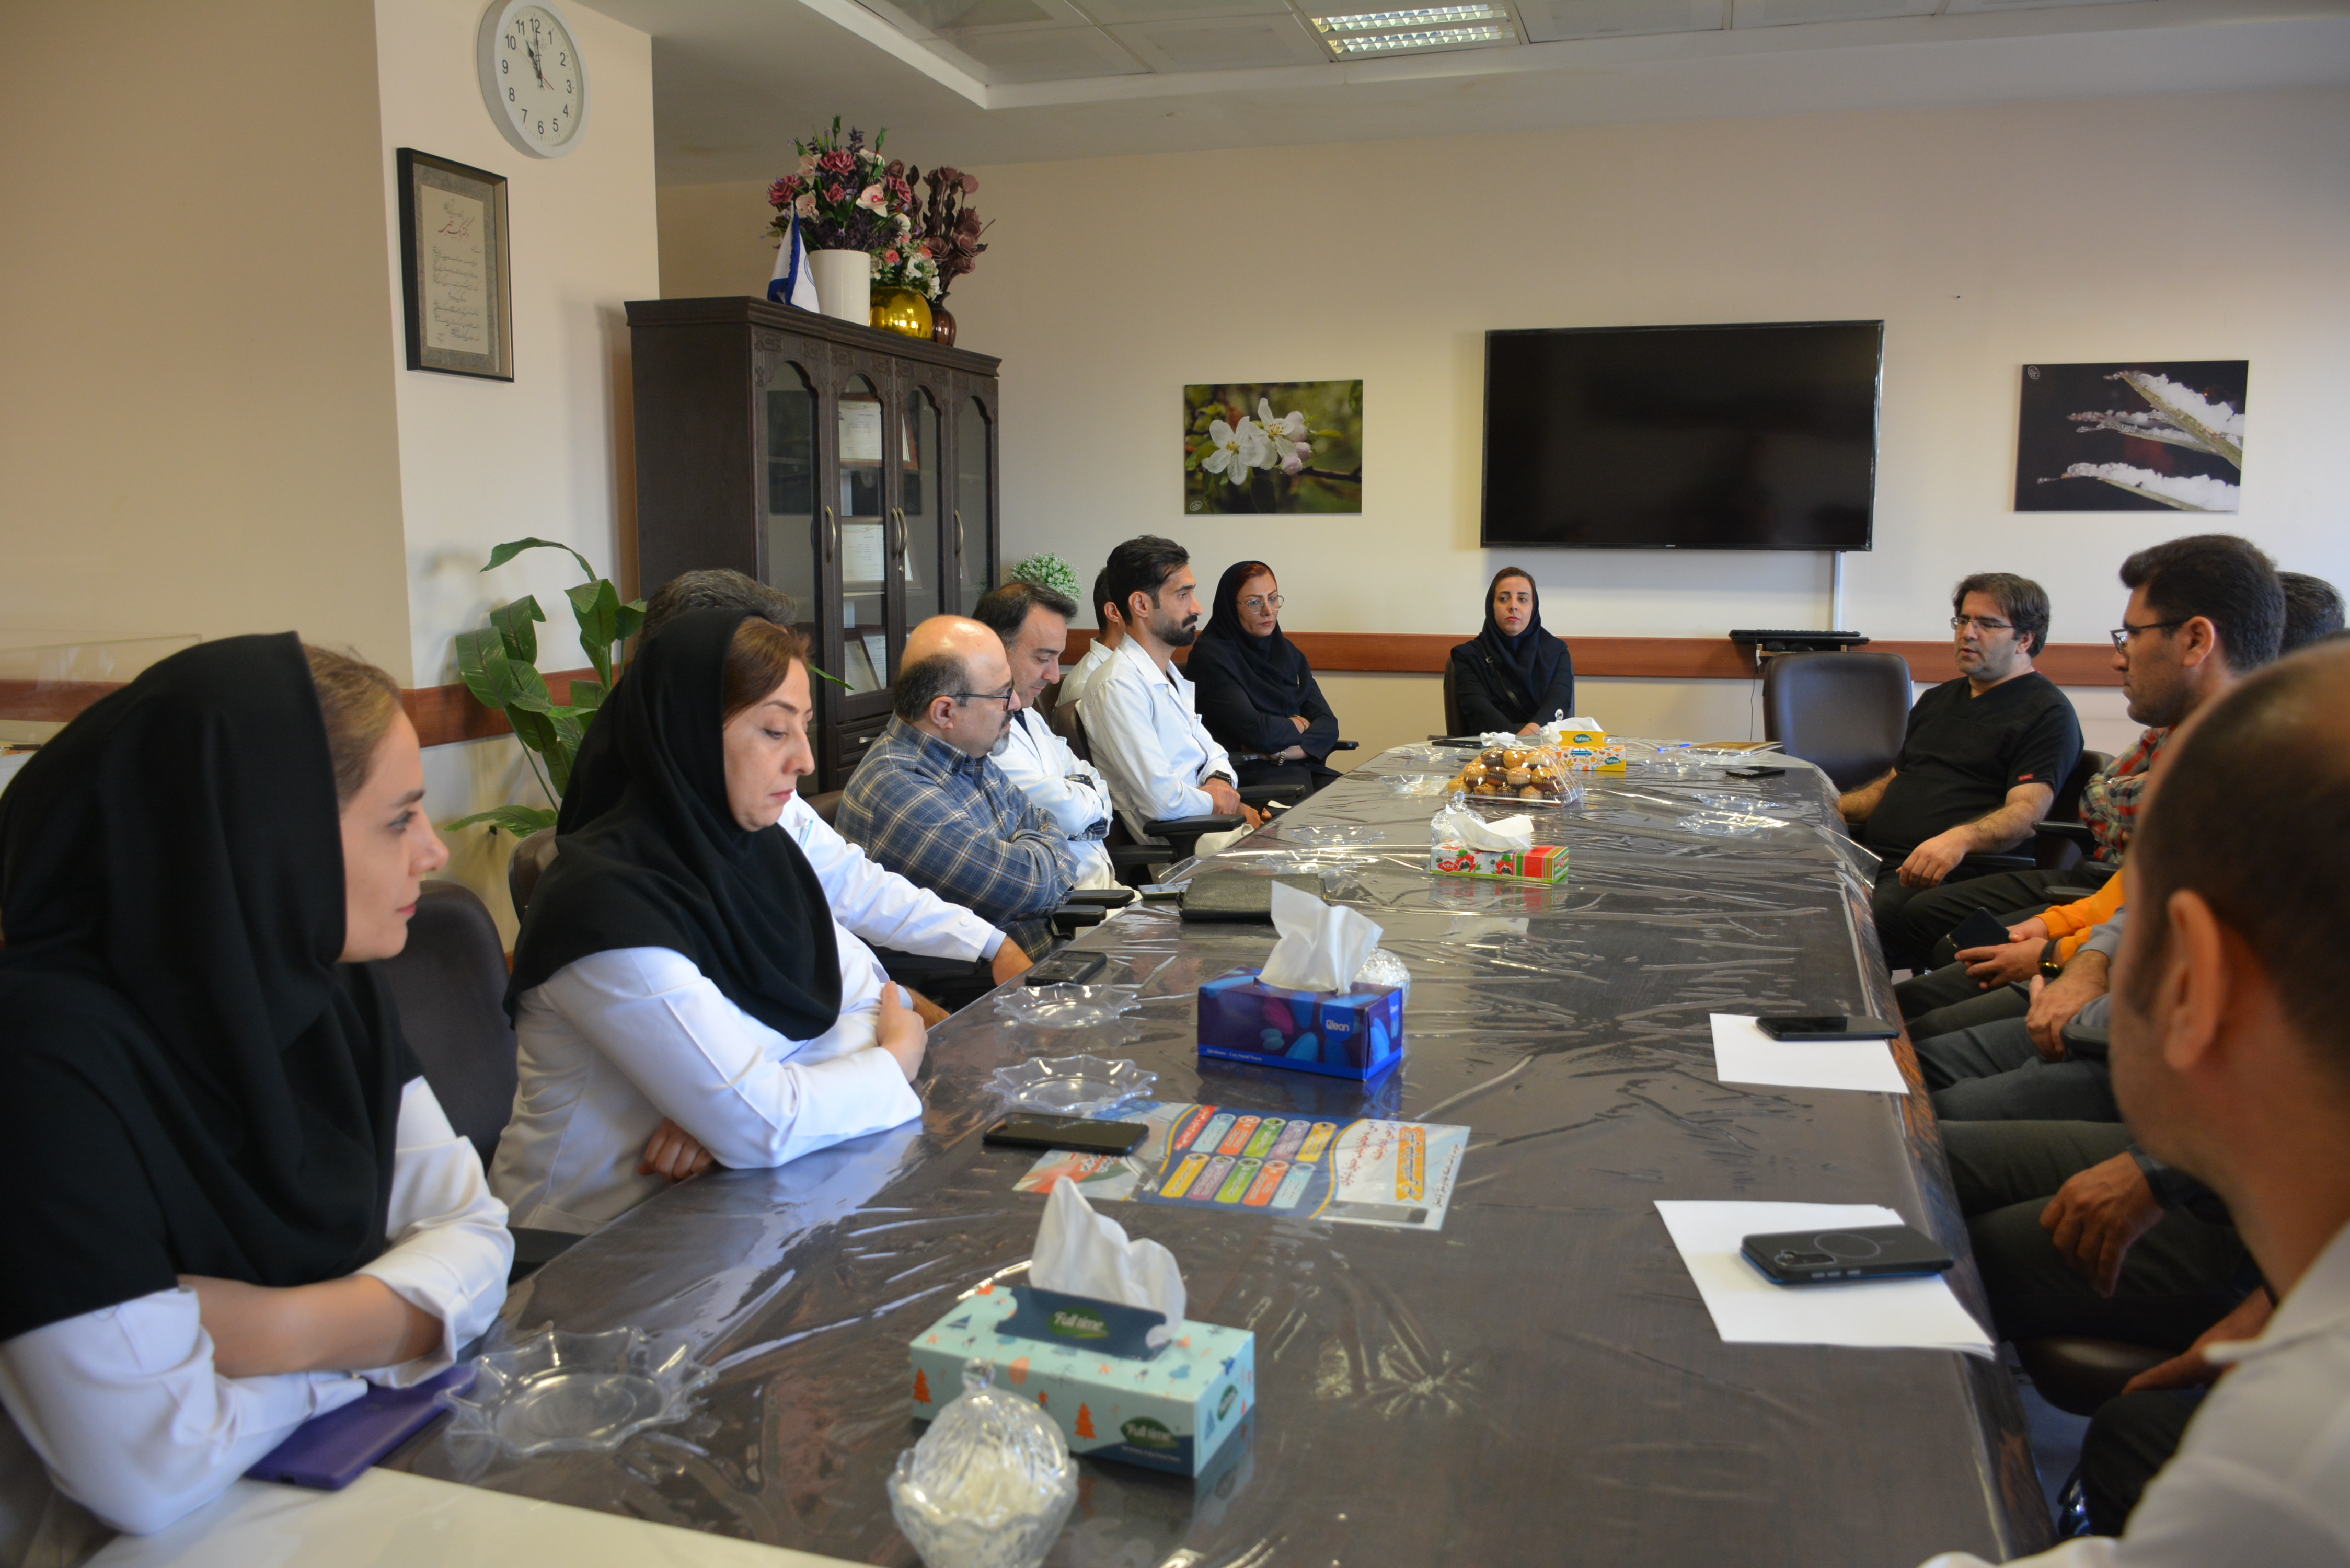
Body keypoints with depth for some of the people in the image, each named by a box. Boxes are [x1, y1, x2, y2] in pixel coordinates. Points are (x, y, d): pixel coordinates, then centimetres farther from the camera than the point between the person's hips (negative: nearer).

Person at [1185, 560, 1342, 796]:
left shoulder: (1287, 652, 17)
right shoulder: (1210, 656, -6)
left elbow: (1328, 723, 9)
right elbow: (1255, 731, -16)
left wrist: (1294, 750, -12)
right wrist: (1298, 725, 4)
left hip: (1301, 766, 7)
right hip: (1246, 775, -7)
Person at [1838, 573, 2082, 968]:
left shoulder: (2047, 713, 2)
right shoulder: (1938, 700, 28)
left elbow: (2026, 811, -12)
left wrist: (1959, 839, -31)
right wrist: (1835, 808, 13)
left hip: (1945, 876, -7)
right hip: (1872, 857, 7)